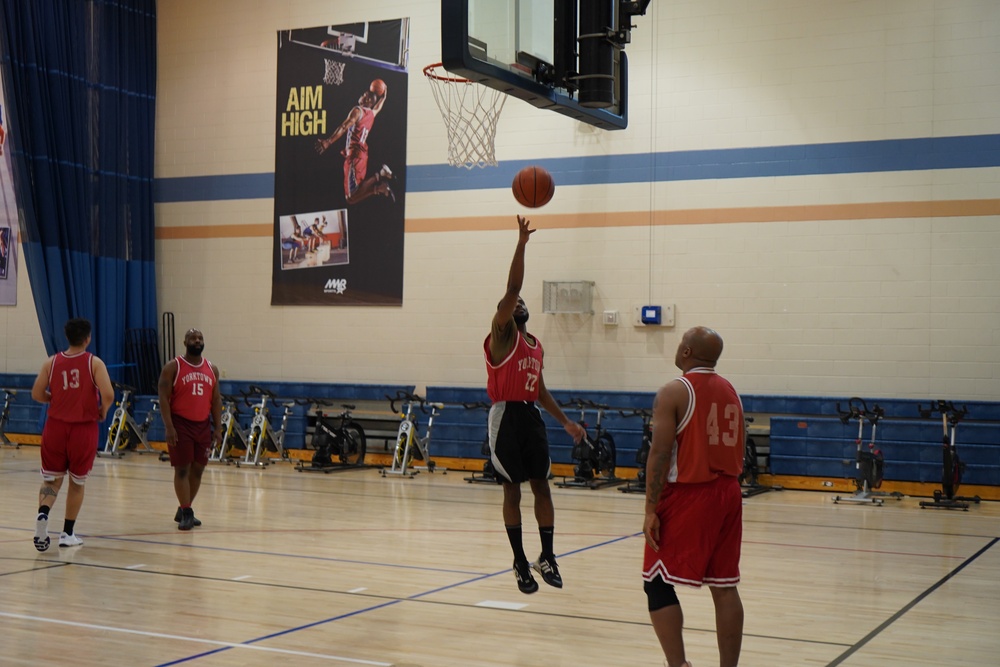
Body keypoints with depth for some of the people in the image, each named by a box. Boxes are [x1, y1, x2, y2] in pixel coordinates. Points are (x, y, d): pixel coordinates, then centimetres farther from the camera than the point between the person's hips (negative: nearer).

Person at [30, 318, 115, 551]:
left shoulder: (51, 362, 0)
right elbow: (108, 395, -19)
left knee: (52, 479, 14)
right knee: (77, 482, 15)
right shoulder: (94, 363, -8)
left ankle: (43, 513, -15)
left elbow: (37, 394, 0)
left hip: (56, 426, 2)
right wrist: (103, 410, 1)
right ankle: (68, 533, 19)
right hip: (84, 428, -2)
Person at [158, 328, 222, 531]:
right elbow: (163, 398, -9)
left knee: (198, 469, 9)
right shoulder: (173, 367, -6)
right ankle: (186, 513, 2)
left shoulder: (212, 369, 8)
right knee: (182, 469, -4)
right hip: (181, 424, -5)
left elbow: (216, 399, 11)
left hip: (203, 425, 5)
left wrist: (218, 428, 4)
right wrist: (169, 427, -17)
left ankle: (183, 511, 22)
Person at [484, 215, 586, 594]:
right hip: (506, 417, -6)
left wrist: (566, 422, 15)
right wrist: (521, 244, -22)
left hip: (531, 417, 6)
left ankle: (547, 557, 15)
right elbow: (511, 288, -17)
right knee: (512, 491, 1)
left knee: (542, 487, 6)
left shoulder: (536, 346, 16)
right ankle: (520, 563, 9)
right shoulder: (501, 334, -5)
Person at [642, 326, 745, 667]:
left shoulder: (673, 392, -11)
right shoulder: (731, 391, 12)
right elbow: (738, 450, 16)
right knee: (725, 586, 9)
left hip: (687, 495, -7)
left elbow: (660, 453, -16)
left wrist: (651, 509, -13)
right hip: (727, 493, 7)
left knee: (658, 584, 1)